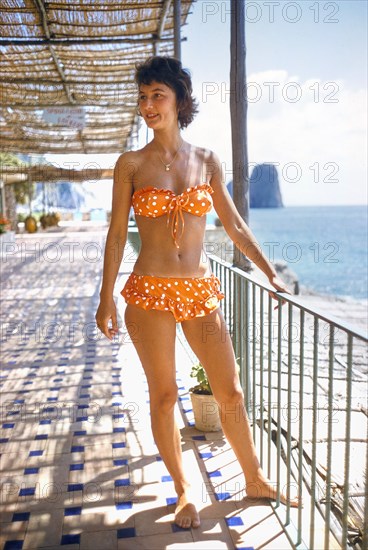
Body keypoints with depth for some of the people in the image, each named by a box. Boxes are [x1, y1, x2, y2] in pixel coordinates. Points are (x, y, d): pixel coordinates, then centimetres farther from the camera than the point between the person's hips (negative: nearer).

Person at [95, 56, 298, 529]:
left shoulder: (207, 162, 6)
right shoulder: (131, 164, 1)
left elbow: (235, 227, 10)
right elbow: (117, 233, 1)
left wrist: (272, 275, 8)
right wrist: (106, 299, -2)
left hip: (201, 290, 2)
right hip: (149, 293, -2)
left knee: (230, 392, 8)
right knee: (164, 396, 7)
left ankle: (255, 480, 30)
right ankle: (183, 489, 28)